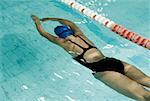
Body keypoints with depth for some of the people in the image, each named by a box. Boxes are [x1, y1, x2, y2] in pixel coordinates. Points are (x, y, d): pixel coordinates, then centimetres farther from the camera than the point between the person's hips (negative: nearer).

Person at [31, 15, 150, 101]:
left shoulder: (64, 42, 10)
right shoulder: (80, 35, 24)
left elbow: (43, 33, 26)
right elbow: (70, 23, 47)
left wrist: (37, 21, 45)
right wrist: (51, 19, 57)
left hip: (102, 70, -6)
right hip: (115, 61, 6)